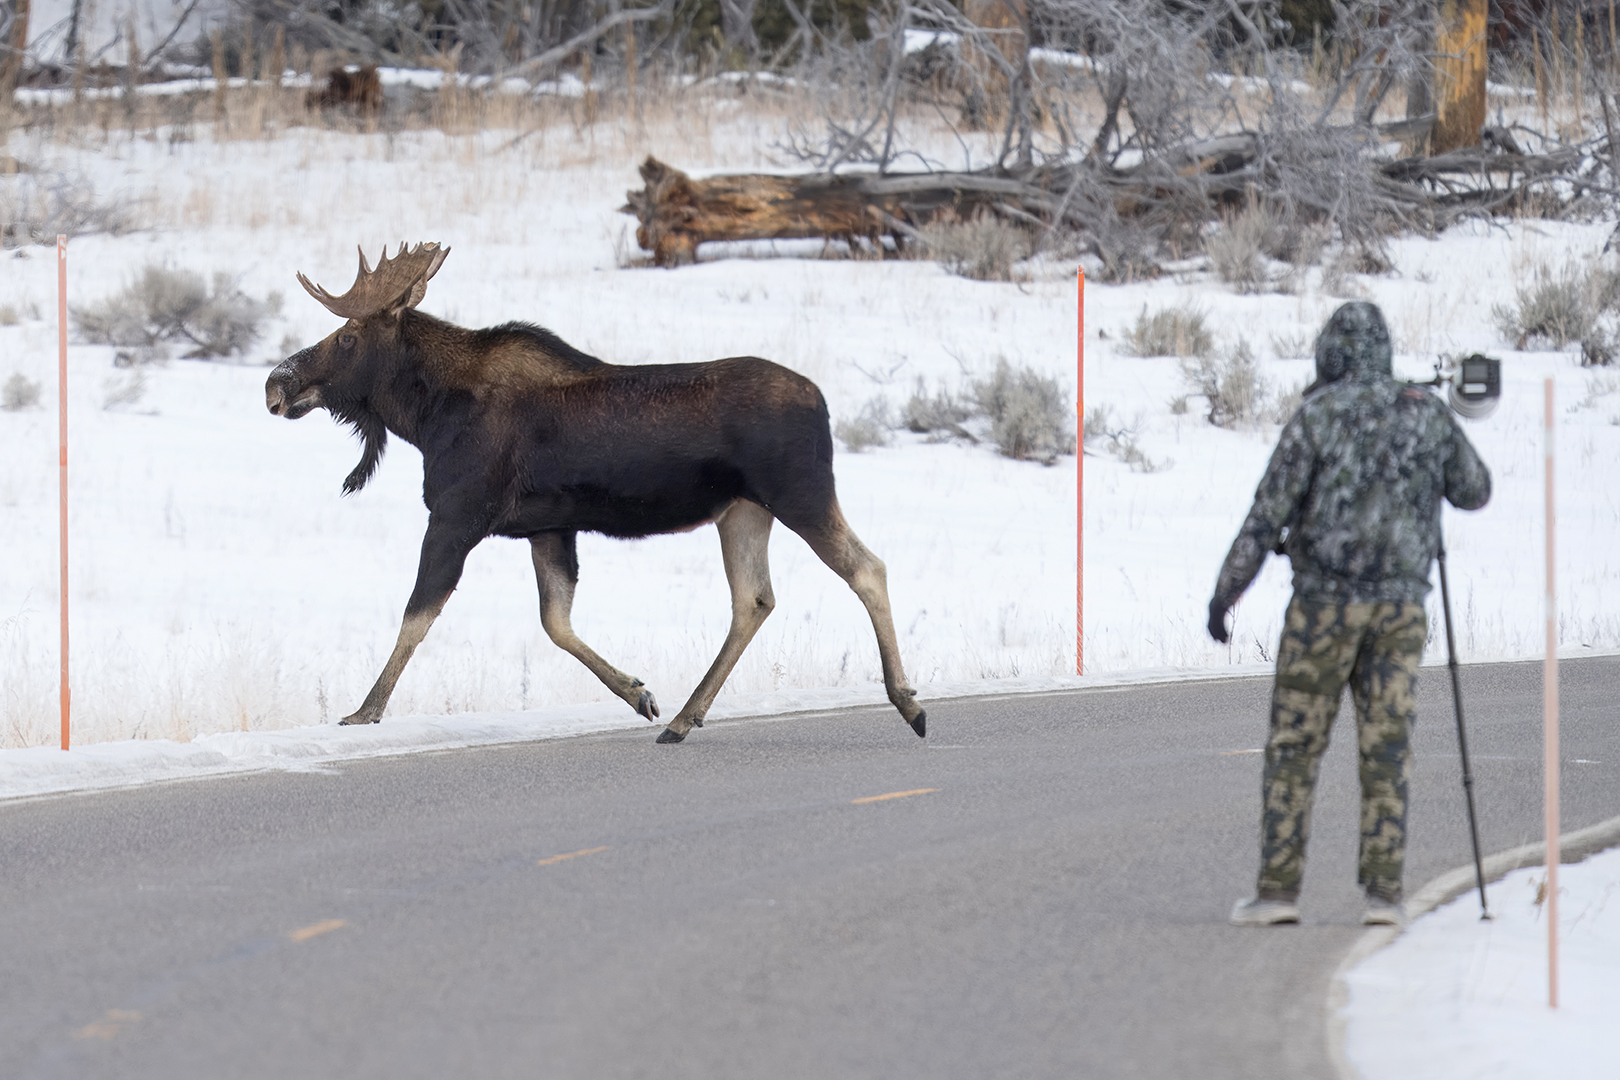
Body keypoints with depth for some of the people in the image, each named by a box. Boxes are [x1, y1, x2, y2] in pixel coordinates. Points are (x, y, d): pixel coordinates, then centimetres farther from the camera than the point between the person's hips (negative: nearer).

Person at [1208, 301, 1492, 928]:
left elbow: (1269, 512, -8)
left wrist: (1225, 593, 0)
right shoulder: (1426, 413, 4)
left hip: (1326, 599, -3)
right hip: (1401, 604, 3)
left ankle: (1278, 890, 1)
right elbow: (1475, 493, 17)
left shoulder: (1318, 416, -7)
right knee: (1386, 751, 6)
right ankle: (1383, 893, 0)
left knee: (1294, 746, 4)